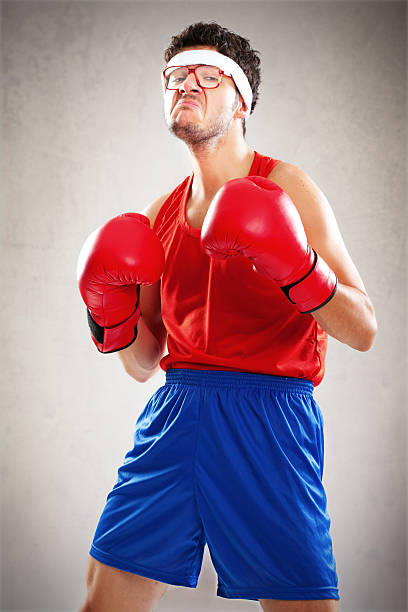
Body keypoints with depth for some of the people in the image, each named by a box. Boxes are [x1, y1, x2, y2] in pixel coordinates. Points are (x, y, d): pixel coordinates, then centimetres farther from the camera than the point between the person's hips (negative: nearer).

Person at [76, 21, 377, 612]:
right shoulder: (160, 214, 13)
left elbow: (364, 330, -5)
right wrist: (111, 314, -2)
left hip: (268, 413, -4)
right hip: (175, 409, 4)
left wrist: (296, 268, -20)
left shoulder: (286, 189, 0)